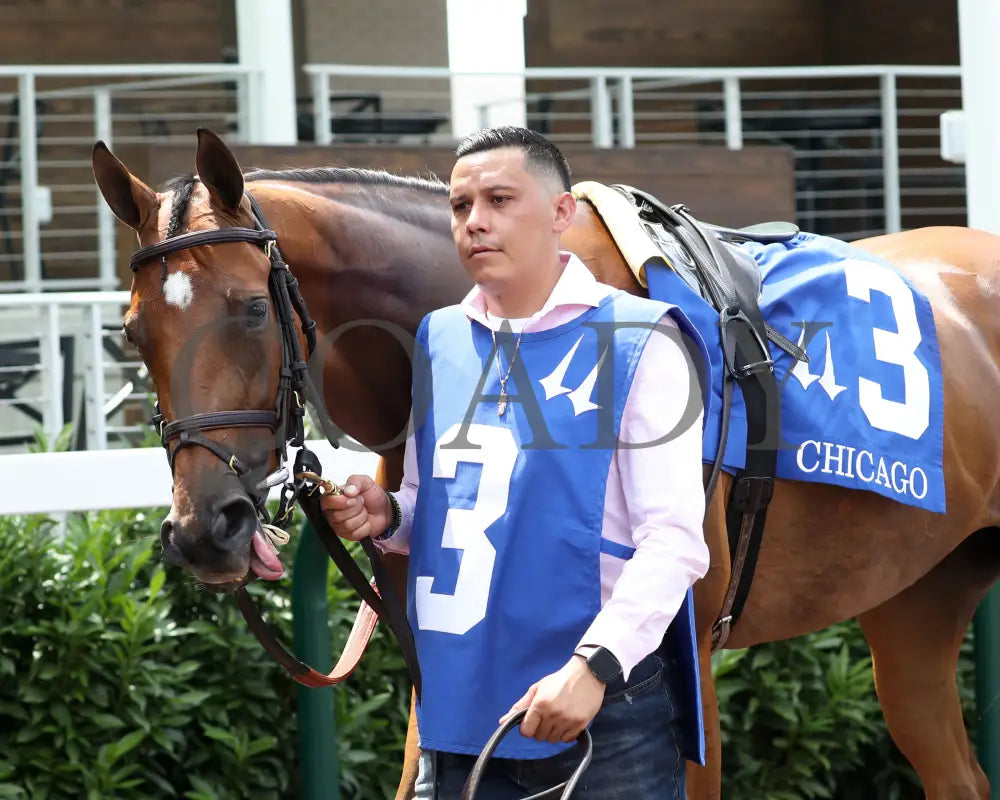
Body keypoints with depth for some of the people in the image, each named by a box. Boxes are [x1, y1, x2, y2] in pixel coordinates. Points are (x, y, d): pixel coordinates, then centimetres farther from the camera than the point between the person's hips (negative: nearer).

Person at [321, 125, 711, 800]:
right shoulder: (438, 341, 11)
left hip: (605, 710, -5)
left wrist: (594, 665, -24)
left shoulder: (638, 344, -6)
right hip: (458, 707, 5)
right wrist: (388, 518, -1)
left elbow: (674, 538, -13)